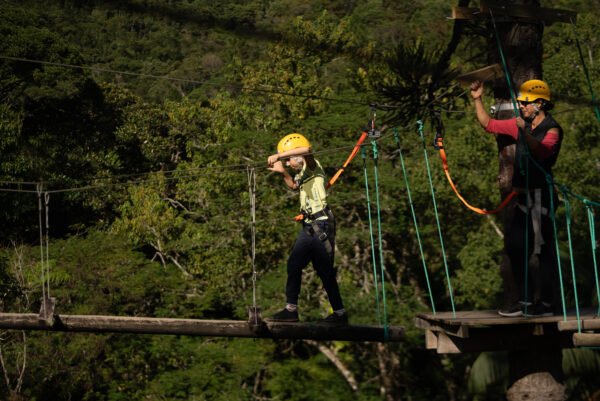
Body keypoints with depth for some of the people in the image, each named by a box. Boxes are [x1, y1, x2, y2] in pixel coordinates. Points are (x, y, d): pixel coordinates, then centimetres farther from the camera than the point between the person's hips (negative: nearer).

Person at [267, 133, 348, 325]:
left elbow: (306, 149, -31)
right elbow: (294, 186, 38)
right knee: (294, 264, 9)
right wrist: (283, 173, 22)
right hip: (309, 227, 10)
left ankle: (340, 313, 2)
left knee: (326, 271, -6)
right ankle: (291, 309, 14)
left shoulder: (313, 166, -9)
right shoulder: (303, 173, 17)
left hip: (321, 226, -10)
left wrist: (278, 156, -27)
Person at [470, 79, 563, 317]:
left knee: (542, 250, -7)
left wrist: (525, 132, -41)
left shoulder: (552, 130, -10)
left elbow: (542, 151, -29)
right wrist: (477, 100, 13)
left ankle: (545, 304, -3)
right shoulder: (520, 125, 13)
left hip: (540, 197, -8)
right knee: (515, 248, 10)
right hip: (522, 197, 8)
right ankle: (518, 300, 18)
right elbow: (489, 124, 21)